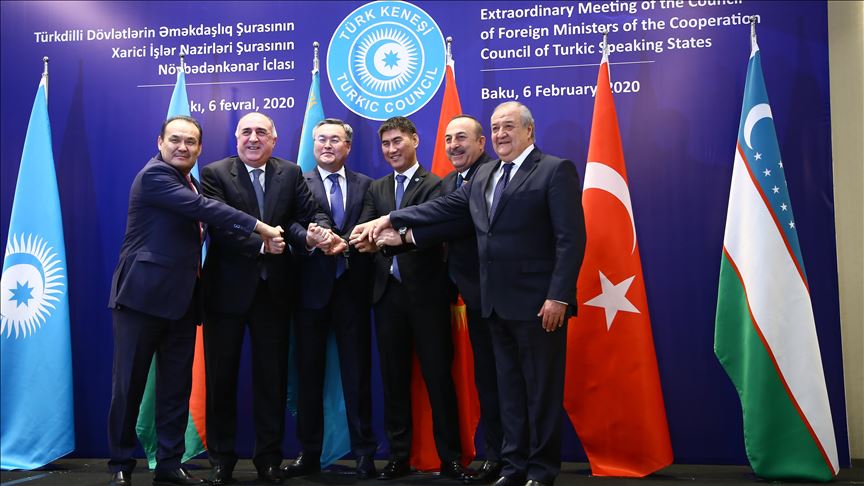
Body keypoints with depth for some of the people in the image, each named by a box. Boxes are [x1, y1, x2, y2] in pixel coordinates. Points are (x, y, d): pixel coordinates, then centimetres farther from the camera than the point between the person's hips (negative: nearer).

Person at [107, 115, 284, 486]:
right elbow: (204, 209, -19)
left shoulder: (190, 184, 18)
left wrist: (263, 241, -3)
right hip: (142, 296, -8)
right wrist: (261, 227, -16)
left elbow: (212, 222, 12)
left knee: (177, 387, 10)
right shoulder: (153, 175, -9)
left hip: (181, 300, 8)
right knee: (129, 385, 3)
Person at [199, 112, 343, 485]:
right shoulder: (214, 174, -6)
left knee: (272, 376, 11)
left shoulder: (291, 174, 5)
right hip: (227, 289, -2)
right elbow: (218, 228, -17)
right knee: (221, 376, 9)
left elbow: (311, 214, -2)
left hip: (274, 290, 3)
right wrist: (261, 243, -26)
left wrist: (318, 231, -24)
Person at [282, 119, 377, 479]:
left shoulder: (365, 185, 10)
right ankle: (309, 453, 21)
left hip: (353, 289, 1)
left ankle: (364, 452, 16)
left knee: (357, 373, 5)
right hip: (312, 289, 0)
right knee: (309, 373, 8)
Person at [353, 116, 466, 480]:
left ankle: (450, 457, 16)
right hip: (388, 292, 5)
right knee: (393, 377, 11)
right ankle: (398, 455, 23)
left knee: (438, 375, 3)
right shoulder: (376, 189, 14)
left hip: (426, 293, -4)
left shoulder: (435, 185, -2)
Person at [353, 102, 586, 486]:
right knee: (509, 386, 14)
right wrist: (391, 219, 8)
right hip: (497, 302, 7)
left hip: (538, 302, -7)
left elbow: (571, 238, -13)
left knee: (542, 387, 4)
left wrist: (559, 296, -19)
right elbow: (443, 208, 15)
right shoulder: (483, 176, 16)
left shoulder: (555, 170, -7)